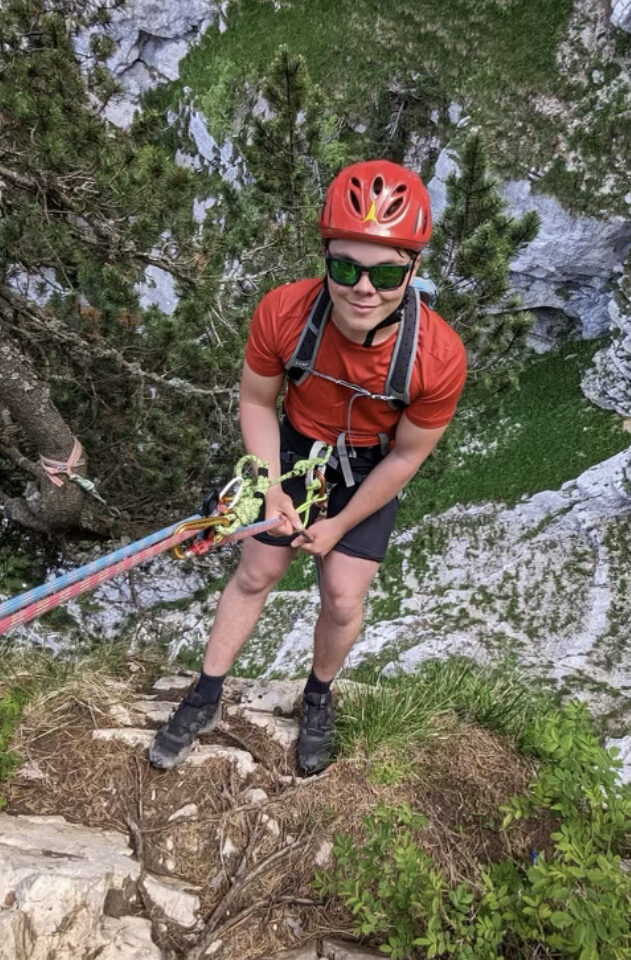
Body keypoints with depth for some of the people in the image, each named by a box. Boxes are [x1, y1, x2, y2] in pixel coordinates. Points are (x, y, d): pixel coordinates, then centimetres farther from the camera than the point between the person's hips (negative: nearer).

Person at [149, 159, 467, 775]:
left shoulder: (439, 356, -33)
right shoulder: (282, 313, -30)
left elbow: (406, 457, -17)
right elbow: (255, 401, -11)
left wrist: (339, 525, -9)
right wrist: (272, 488, -16)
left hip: (370, 472, -1)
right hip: (296, 450, 1)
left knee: (342, 601, 1)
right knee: (255, 574, 9)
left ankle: (318, 698, 32)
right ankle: (205, 699, 29)